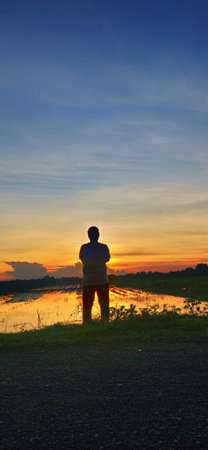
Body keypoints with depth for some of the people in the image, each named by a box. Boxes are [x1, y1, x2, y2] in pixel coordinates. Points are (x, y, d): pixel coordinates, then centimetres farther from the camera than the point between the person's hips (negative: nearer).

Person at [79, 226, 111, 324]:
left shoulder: (84, 248, -5)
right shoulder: (104, 247, -4)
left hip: (88, 282, 0)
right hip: (103, 281, 0)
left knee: (87, 308, 8)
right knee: (104, 306, 8)